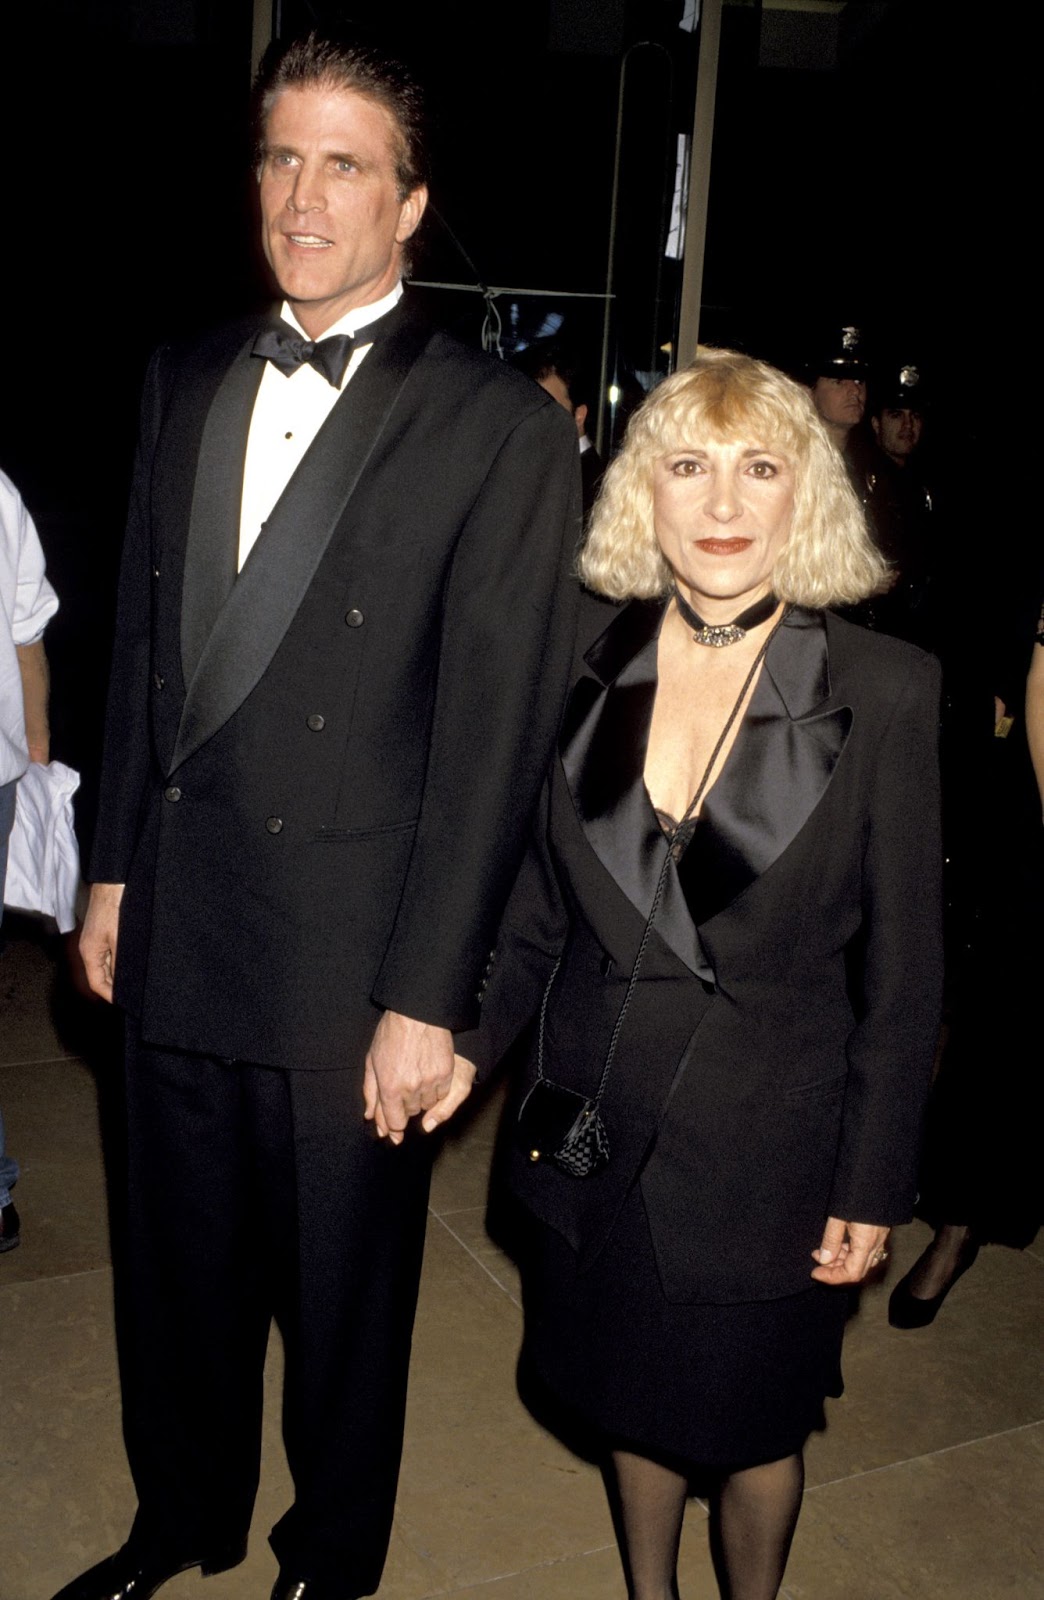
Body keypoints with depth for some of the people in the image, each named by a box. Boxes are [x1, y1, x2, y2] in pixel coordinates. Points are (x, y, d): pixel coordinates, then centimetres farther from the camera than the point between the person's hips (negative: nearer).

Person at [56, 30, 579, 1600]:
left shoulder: (502, 428, -10)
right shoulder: (185, 382, 8)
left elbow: (495, 735, -13)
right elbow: (143, 644, 13)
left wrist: (429, 997, -14)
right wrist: (115, 868, 12)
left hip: (351, 959, -5)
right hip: (178, 936, 5)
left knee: (345, 1290, 15)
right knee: (178, 1265, 21)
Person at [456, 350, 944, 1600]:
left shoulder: (884, 695, -14)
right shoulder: (585, 660, -4)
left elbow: (902, 972, -8)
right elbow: (543, 897, 6)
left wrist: (870, 1189, -6)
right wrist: (472, 1038, -6)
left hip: (764, 1144, -3)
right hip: (594, 1122, 3)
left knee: (749, 1426, 16)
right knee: (630, 1397, 22)